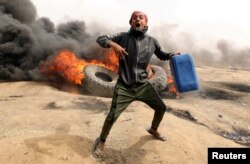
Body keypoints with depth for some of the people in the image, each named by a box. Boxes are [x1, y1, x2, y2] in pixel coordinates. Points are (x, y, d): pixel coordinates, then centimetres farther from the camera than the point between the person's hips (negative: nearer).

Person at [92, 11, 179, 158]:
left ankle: (153, 129, 44)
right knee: (112, 116, -9)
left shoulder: (152, 41, 2)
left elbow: (162, 55, 18)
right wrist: (113, 44, -25)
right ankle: (101, 141, 20)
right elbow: (100, 39, -4)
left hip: (143, 85, 5)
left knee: (161, 108, 12)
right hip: (124, 87, -4)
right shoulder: (124, 37, -7)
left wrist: (173, 55, -3)